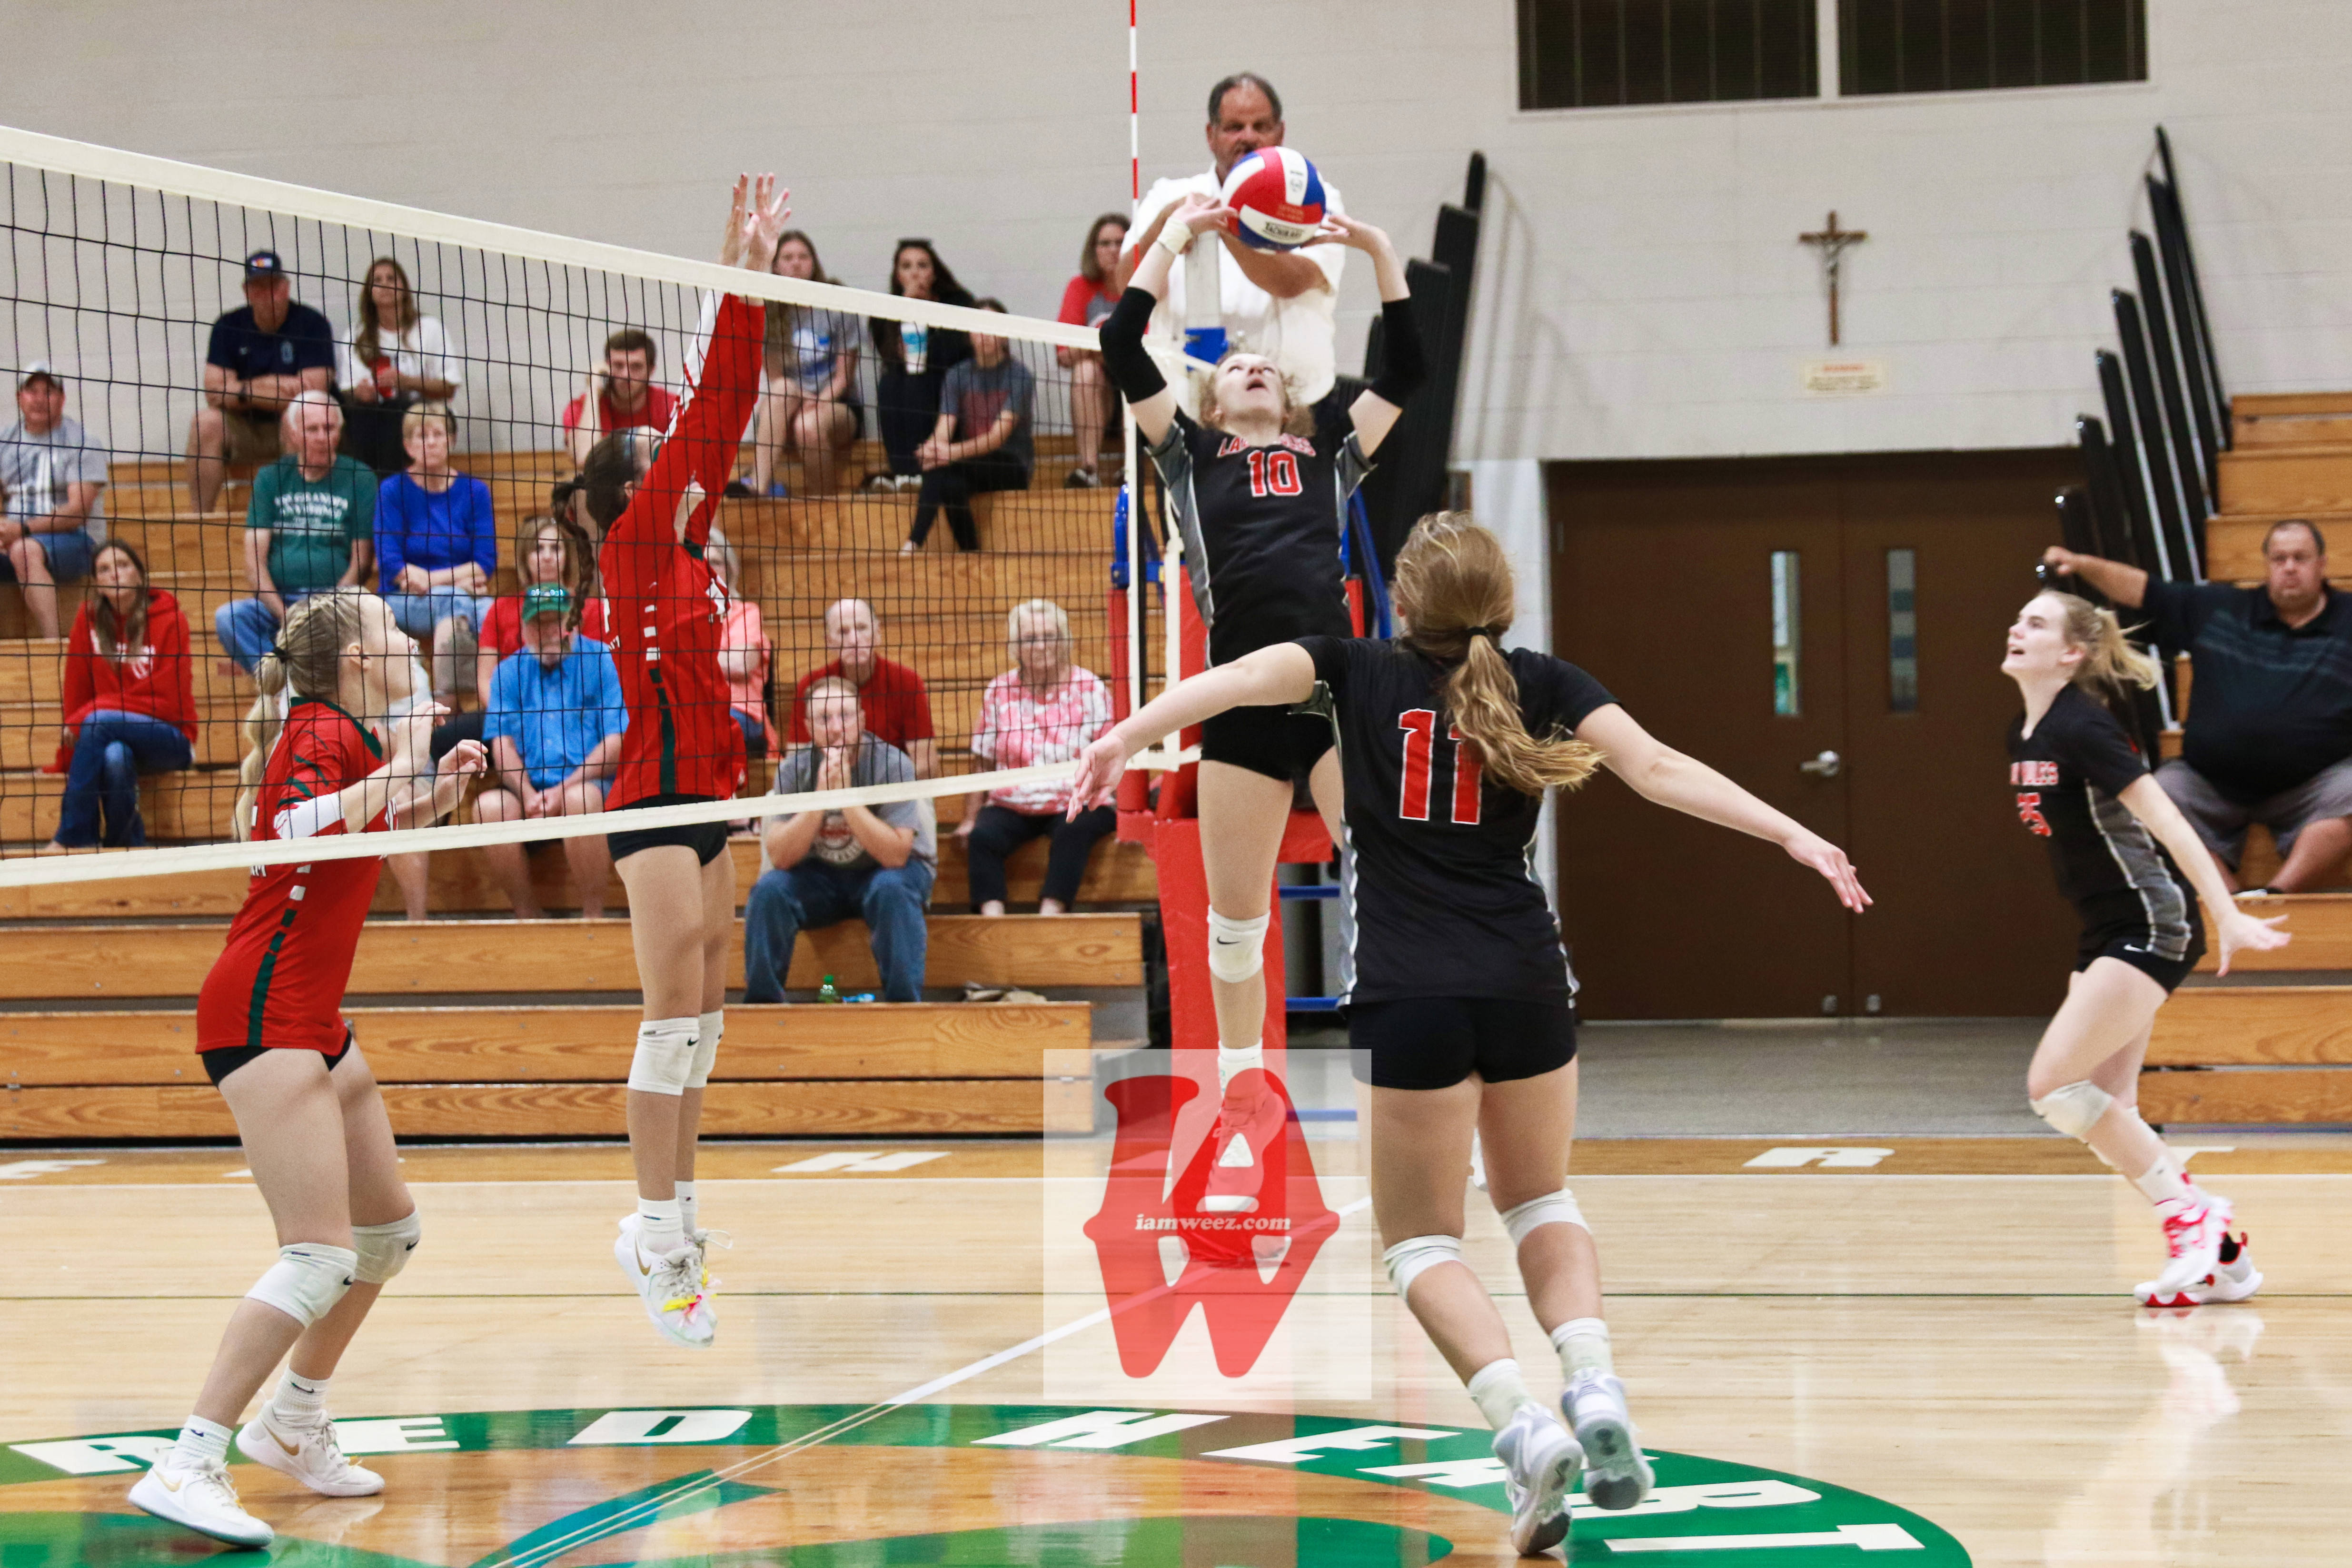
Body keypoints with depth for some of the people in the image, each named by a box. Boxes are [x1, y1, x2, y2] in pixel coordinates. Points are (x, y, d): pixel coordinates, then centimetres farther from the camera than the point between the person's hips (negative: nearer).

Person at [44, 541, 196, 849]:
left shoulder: (170, 620, -7)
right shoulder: (89, 617, 3)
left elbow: (165, 699, -12)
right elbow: (77, 691, 4)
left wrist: (81, 721, -19)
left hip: (170, 739, -2)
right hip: (112, 740, 2)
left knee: (98, 722, -31)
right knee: (115, 756, -34)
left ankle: (71, 838, -26)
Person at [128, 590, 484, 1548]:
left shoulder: (348, 736, 16)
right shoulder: (322, 733, -11)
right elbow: (301, 833, -30)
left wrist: (434, 795, 20)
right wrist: (395, 767, -22)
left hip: (310, 1019, 10)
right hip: (264, 1013, -10)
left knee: (390, 1228, 17)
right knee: (321, 1257, -17)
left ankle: (294, 1425, 27)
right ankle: (188, 1468, -21)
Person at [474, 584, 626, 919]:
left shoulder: (600, 661, 1)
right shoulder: (509, 672, 13)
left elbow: (617, 743, -6)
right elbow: (502, 743, 5)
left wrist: (563, 790, -15)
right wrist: (529, 796, -15)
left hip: (591, 786, -3)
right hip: (528, 788, 3)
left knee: (579, 799, -37)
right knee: (489, 806, -28)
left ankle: (593, 915, -24)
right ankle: (528, 914, -12)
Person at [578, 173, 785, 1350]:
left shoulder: (680, 548, 13)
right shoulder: (635, 545, -7)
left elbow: (719, 421, 12)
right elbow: (713, 412, -14)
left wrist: (750, 282, 9)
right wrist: (739, 282, -14)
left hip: (701, 803, 9)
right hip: (657, 806, -9)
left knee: (701, 1022, 11)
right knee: (675, 1019, -10)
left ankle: (675, 1220, 18)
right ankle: (656, 1232, -7)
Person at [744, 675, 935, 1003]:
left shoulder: (892, 765, -19)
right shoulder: (795, 770, -10)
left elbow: (895, 855, -27)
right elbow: (780, 857, -18)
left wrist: (846, 794, -34)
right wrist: (821, 795, -30)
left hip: (887, 872, -2)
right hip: (820, 876, 2)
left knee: (891, 890, -36)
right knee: (769, 890, -25)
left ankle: (903, 1001, -28)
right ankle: (761, 1001, -14)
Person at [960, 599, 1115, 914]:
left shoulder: (1089, 688, 2)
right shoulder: (999, 692, 7)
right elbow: (983, 761, 9)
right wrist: (971, 815, 0)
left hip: (1075, 804, -2)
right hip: (1011, 805, 2)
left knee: (1073, 832, -33)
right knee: (982, 836, -26)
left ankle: (1050, 913, -40)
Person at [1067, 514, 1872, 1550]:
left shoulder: (1360, 671, 4)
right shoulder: (1542, 684, 6)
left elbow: (1241, 678, -14)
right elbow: (1658, 770, -4)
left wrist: (1128, 737, -26)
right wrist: (1793, 837, -5)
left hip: (1409, 998, -2)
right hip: (1526, 987, 2)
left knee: (1421, 1241, 10)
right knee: (1538, 1203, 24)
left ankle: (1522, 1424, -13)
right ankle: (1594, 1386, -1)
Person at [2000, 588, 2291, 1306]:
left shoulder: (2083, 727, -17)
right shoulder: (2023, 735, 9)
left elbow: (2166, 821, -22)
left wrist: (2228, 915, -27)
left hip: (2151, 924, -9)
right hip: (2104, 930, 9)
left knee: (2054, 1085, -15)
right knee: (2106, 1112, 5)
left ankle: (2189, 1209, -4)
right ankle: (2219, 1257, 12)